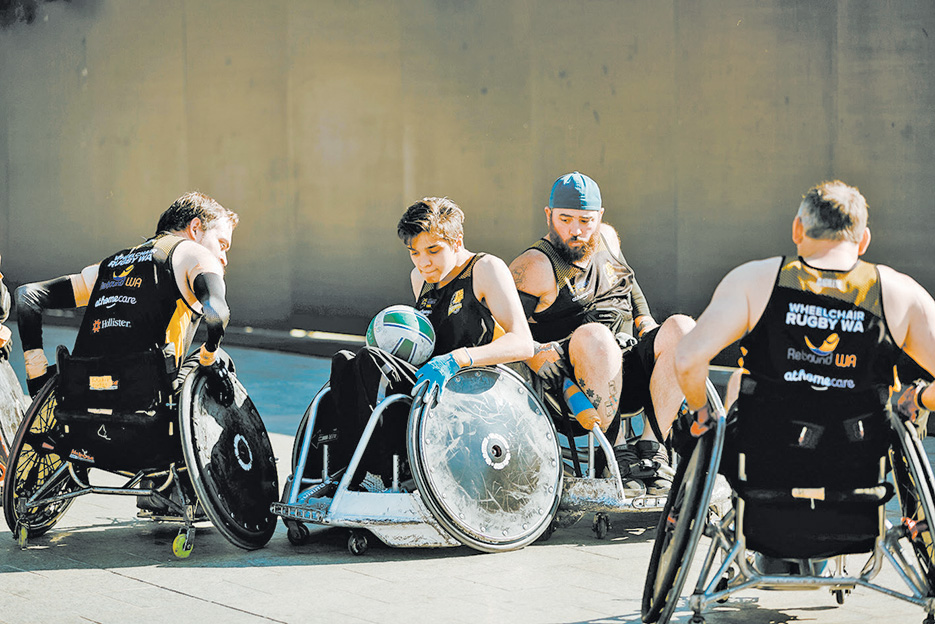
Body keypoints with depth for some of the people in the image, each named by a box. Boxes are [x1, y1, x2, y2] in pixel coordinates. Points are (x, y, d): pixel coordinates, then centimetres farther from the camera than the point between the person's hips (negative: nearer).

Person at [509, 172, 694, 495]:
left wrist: (650, 332, 18)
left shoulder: (607, 239, 15)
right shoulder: (534, 268, -5)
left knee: (681, 327, -20)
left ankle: (651, 445, -24)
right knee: (593, 335, -37)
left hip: (630, 373, 6)